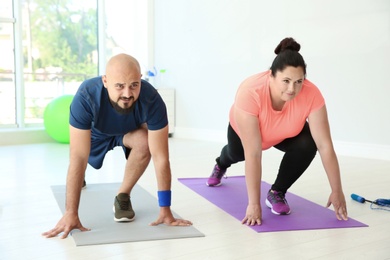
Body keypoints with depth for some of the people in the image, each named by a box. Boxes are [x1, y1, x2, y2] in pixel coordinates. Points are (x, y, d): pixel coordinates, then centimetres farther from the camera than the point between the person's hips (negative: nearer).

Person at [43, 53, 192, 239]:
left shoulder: (151, 100, -41)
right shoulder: (85, 97, -43)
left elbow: (160, 157, -37)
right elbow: (78, 158, -41)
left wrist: (165, 209, -36)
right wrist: (71, 213, -41)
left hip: (131, 130, -1)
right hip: (97, 131, 1)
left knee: (145, 142, -31)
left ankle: (123, 196, -8)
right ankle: (79, 178, 55)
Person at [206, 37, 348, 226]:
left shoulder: (311, 95, -39)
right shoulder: (250, 93, -46)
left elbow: (325, 146, -32)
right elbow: (253, 154, -44)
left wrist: (337, 191, -30)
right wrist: (254, 203, -42)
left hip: (285, 133, 1)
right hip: (244, 128, -1)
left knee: (306, 145, -29)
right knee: (236, 154, 29)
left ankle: (276, 193, -5)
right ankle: (221, 165, 68)